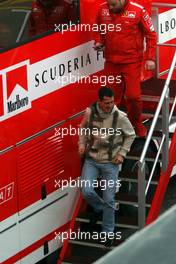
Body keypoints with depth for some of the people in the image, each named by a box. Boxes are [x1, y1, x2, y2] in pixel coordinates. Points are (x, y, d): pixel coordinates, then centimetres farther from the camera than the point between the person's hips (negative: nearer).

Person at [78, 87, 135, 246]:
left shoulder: (120, 117, -15)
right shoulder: (90, 112, -10)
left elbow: (130, 135, 2)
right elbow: (83, 128, 12)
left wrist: (122, 153, -6)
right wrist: (82, 144, -1)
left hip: (110, 162, -2)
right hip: (91, 160, 2)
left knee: (109, 199, 1)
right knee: (87, 191, -12)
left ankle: (108, 232, 17)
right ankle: (99, 208, 23)